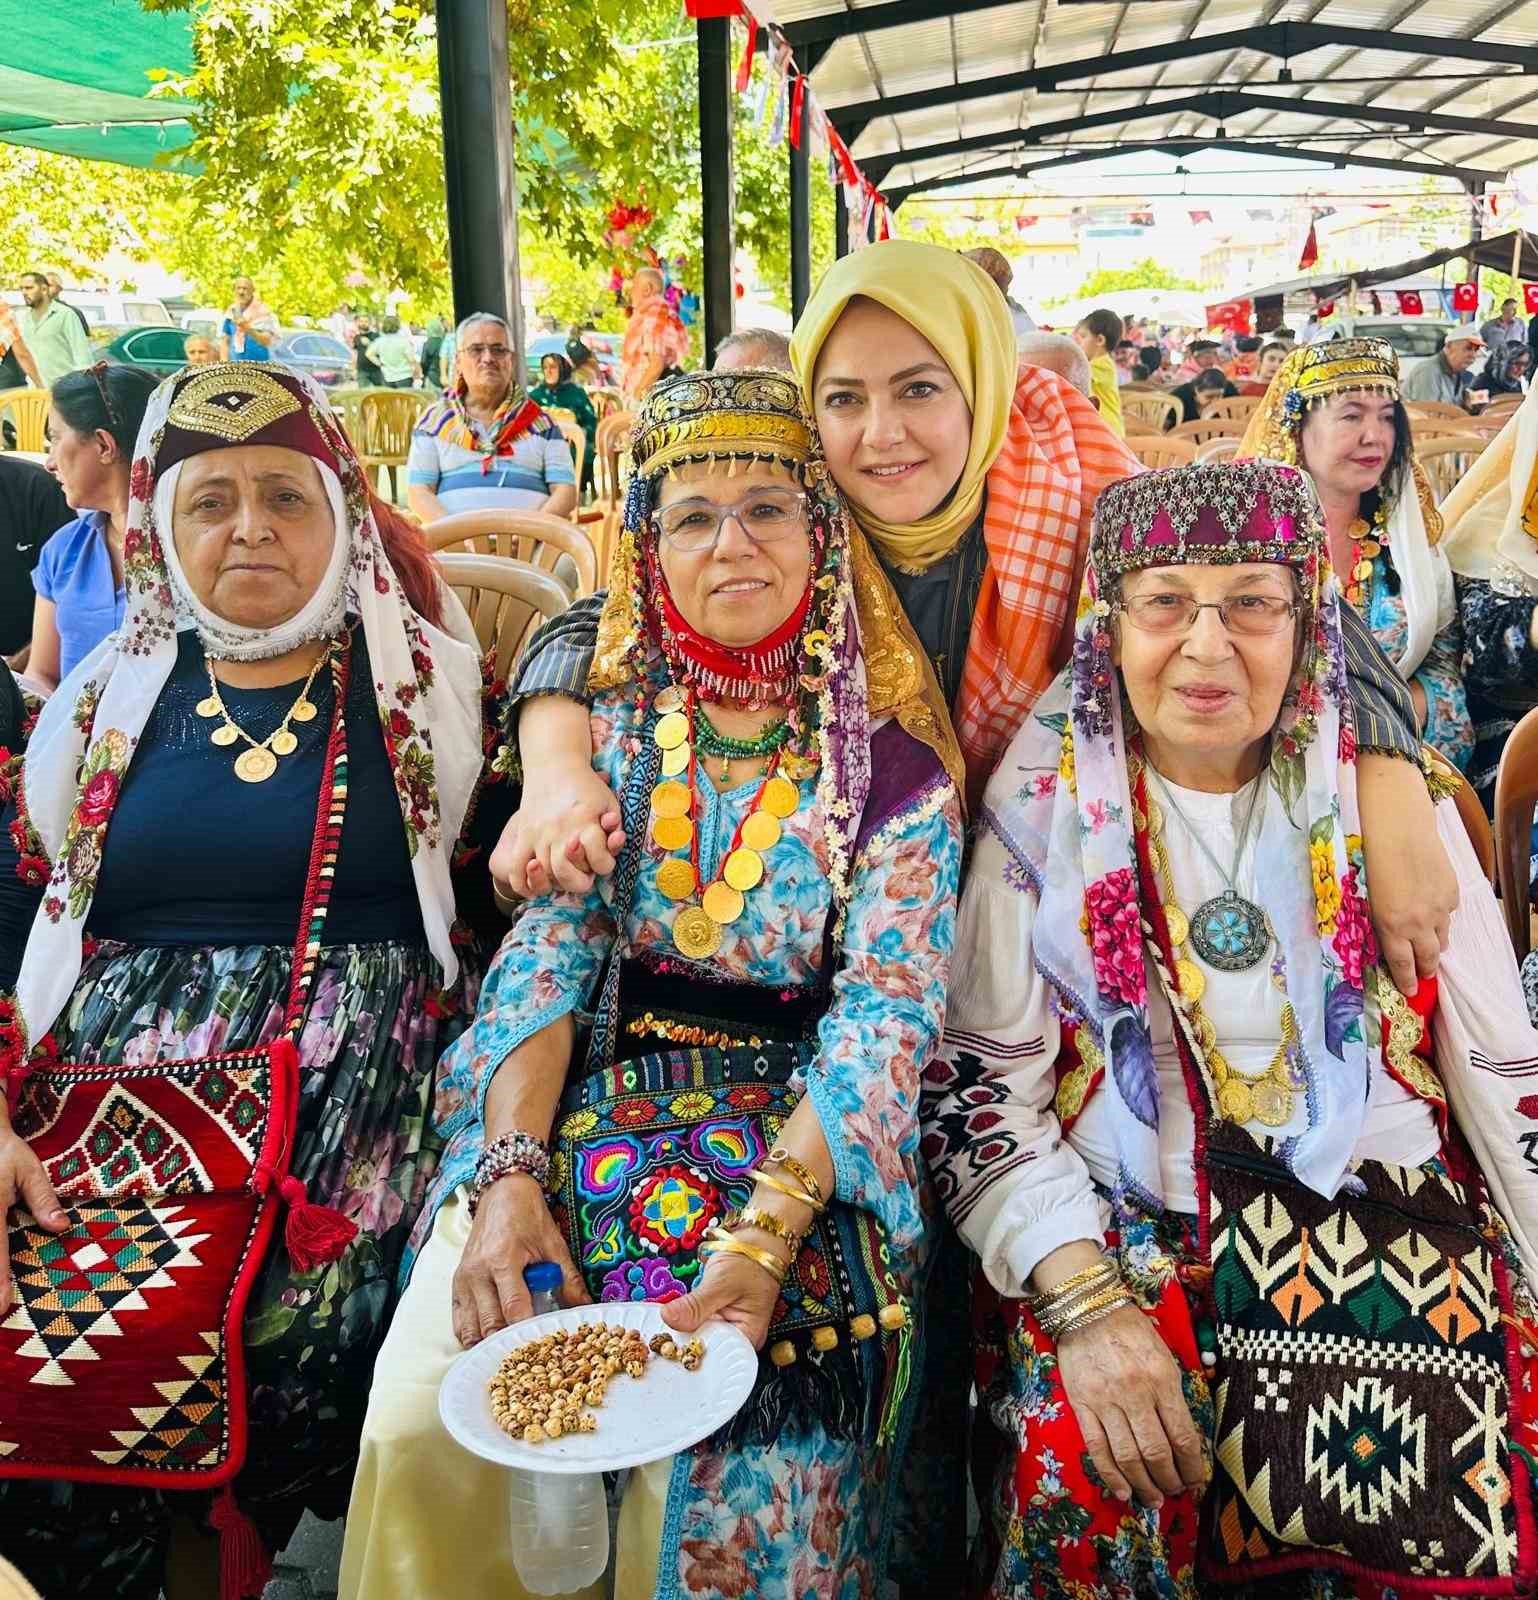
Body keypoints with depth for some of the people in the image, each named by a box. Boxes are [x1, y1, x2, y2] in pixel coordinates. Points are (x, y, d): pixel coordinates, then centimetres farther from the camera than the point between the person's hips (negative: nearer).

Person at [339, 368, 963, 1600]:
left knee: (732, 1439, -24)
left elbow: (888, 1010, -9)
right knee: (419, 1416, -17)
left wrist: (766, 1234, -23)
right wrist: (510, 1174, -17)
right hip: (585, 1100, 2)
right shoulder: (609, 724, 6)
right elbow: (546, 948, -1)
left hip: (804, 1134, -2)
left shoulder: (892, 757, -2)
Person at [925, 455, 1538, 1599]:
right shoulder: (1046, 816, 0)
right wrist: (1084, 1301, -14)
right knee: (1085, 1486, -23)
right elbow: (979, 1087, -3)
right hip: (1120, 1230, -1)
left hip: (1386, 1216, 2)